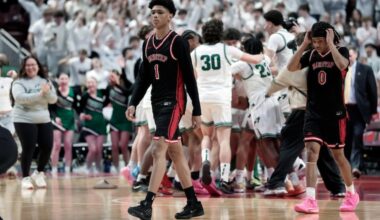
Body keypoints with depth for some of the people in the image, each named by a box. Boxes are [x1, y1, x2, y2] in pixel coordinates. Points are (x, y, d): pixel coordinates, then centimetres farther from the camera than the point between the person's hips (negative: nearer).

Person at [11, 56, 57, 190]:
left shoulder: (45, 81, 8)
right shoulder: (19, 82, -5)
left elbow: (53, 99, 3)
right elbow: (19, 97, -23)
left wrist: (47, 92, -19)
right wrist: (39, 94, -29)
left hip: (44, 120, 5)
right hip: (24, 121, -5)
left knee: (47, 147, 2)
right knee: (28, 149, -8)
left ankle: (39, 173, 23)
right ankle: (25, 178, 4)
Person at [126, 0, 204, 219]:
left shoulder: (177, 42, -9)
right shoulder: (148, 43, 11)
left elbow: (189, 78, -9)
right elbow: (144, 77, 16)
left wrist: (197, 111, -10)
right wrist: (133, 103, 4)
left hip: (174, 102, -8)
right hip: (157, 102, 8)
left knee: (159, 150, -16)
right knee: (175, 153, 11)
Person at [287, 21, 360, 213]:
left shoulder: (341, 52, -5)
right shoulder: (311, 55, 6)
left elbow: (342, 65, -28)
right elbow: (291, 67, -6)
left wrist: (331, 43, -21)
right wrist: (304, 44, -9)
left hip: (335, 113, -2)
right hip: (313, 113, 3)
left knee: (338, 155, 10)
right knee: (312, 153, -13)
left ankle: (351, 194, 32)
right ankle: (310, 200, -19)